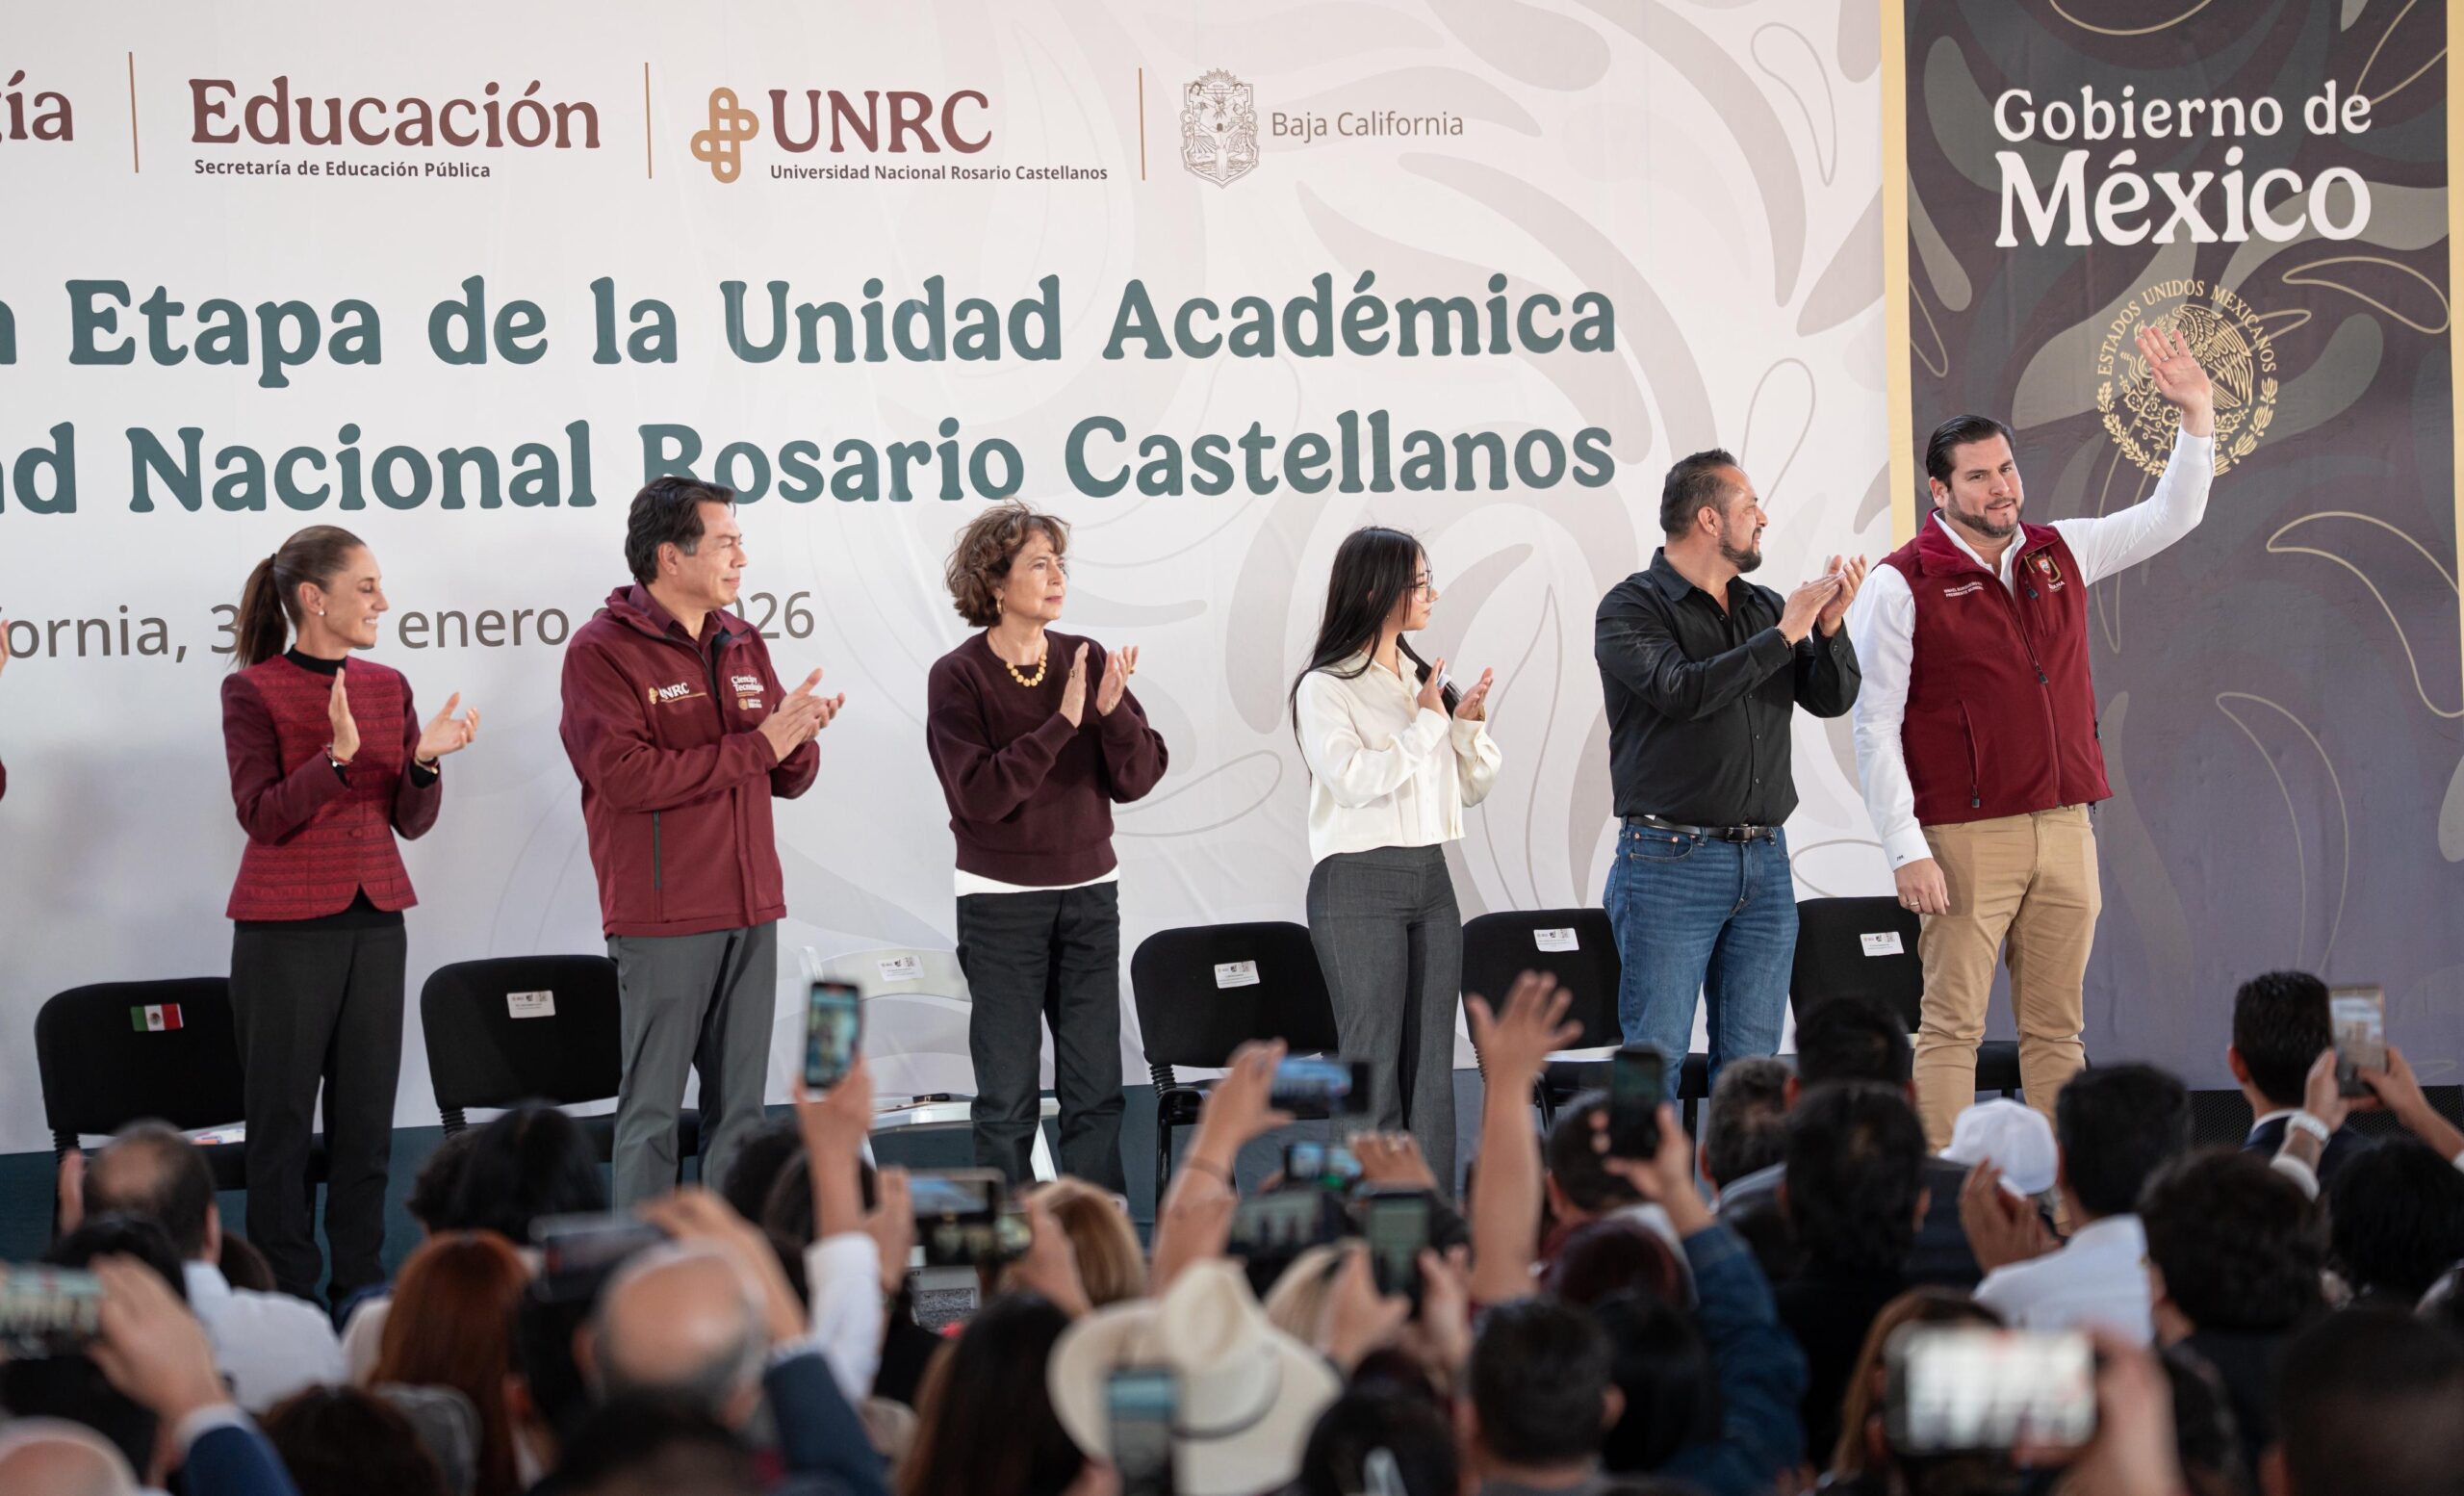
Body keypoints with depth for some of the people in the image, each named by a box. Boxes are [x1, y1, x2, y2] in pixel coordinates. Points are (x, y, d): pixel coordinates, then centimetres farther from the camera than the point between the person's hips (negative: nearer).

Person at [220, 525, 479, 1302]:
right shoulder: (253, 691, -6)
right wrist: (338, 756, -26)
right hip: (286, 929, -5)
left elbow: (411, 821, 7)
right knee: (282, 1114, 0)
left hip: (375, 924, 5)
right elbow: (262, 815, -14)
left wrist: (425, 759, -13)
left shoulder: (388, 687, 8)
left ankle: (361, 1288, 14)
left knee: (367, 1113, 7)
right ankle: (287, 1291, 6)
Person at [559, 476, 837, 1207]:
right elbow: (627, 776, -20)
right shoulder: (601, 651, -8)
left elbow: (787, 779, 16)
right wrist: (755, 745, -17)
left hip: (749, 913, 7)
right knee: (652, 1111, -3)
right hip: (661, 919, -7)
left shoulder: (743, 644, 13)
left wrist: (799, 737, -8)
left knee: (739, 1108, 10)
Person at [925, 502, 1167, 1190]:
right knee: (1007, 1094, 0)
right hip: (1002, 900, -4)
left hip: (1089, 893, 4)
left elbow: (1136, 779, 1)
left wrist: (1113, 712, -18)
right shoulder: (958, 676, -8)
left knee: (1096, 1088, 5)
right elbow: (979, 794, -18)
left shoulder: (1087, 662, 4)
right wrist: (1062, 722, -22)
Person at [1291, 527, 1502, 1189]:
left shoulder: (1427, 680, 12)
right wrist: (1427, 724, -11)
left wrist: (1469, 724, -2)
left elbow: (1472, 788, 16)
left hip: (1430, 879, 6)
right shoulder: (1326, 688, -6)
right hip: (1360, 886, -6)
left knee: (1433, 1064, 6)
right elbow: (1355, 779, -18)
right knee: (1373, 1062, -3)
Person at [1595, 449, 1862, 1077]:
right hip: (1670, 860, -6)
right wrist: (1784, 635, -14)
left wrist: (1830, 625, -8)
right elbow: (1684, 691, -20)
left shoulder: (1765, 607, 15)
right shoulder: (1631, 608, -4)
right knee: (1656, 1056, -7)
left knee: (1750, 1060, 6)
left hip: (1764, 863, 6)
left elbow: (1832, 698, 10)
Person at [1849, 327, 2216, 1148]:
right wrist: (1907, 852, -13)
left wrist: (2196, 414, 5)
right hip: (1967, 840, -5)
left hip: (2065, 831, 5)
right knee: (1952, 1029, -6)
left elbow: (2171, 517, 20)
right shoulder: (1903, 584, -5)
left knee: (2056, 1030, 8)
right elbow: (1874, 726, -8)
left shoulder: (2060, 553, 11)